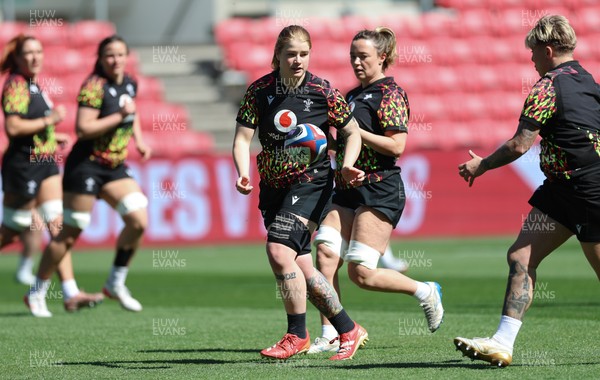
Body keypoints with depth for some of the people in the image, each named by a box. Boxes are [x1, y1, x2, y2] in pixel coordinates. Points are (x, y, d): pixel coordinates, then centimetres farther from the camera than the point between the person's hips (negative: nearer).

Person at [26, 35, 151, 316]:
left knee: (139, 222, -6)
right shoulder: (94, 86, -17)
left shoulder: (129, 84, 7)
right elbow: (83, 128, -25)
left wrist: (139, 141, 15)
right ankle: (37, 292, 10)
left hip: (116, 167, 7)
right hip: (87, 165, -7)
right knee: (70, 234, -3)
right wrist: (120, 117, -24)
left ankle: (116, 284, 11)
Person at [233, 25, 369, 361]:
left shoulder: (322, 92, -8)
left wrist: (347, 166, -14)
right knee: (301, 266, 4)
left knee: (279, 251, -20)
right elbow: (243, 137, -3)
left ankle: (297, 335, -5)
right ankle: (349, 330, 19)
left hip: (310, 184, -5)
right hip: (273, 187, 5)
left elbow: (353, 132, 3)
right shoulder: (259, 90, -2)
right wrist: (244, 173, -21)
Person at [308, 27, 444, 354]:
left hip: (380, 192, -8)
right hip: (347, 192, 8)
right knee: (325, 253, -9)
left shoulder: (390, 93, -8)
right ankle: (329, 336, -6)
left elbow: (397, 145, -17)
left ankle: (425, 292, 12)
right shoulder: (353, 95, 18)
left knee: (361, 273, -11)